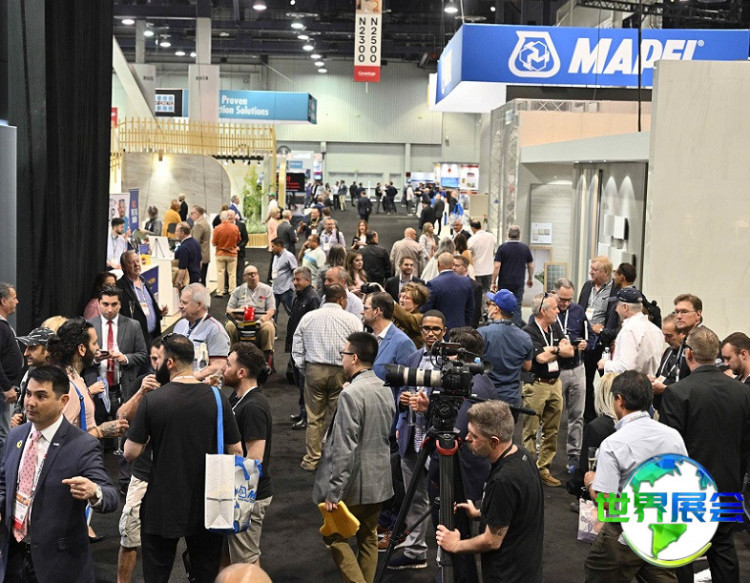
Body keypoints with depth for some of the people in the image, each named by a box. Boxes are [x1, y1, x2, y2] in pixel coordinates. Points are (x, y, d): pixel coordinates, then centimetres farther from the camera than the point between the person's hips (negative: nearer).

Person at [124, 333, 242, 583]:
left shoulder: (152, 400, -15)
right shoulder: (217, 398, -8)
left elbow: (131, 453, -12)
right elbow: (236, 452, -3)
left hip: (161, 506, -2)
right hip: (206, 506, 2)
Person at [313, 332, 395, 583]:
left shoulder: (350, 394, -21)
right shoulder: (385, 389, 4)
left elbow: (344, 449, -23)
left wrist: (334, 491, -18)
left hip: (354, 483, -8)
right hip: (379, 480, 8)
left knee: (334, 536, 6)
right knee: (368, 538, 17)